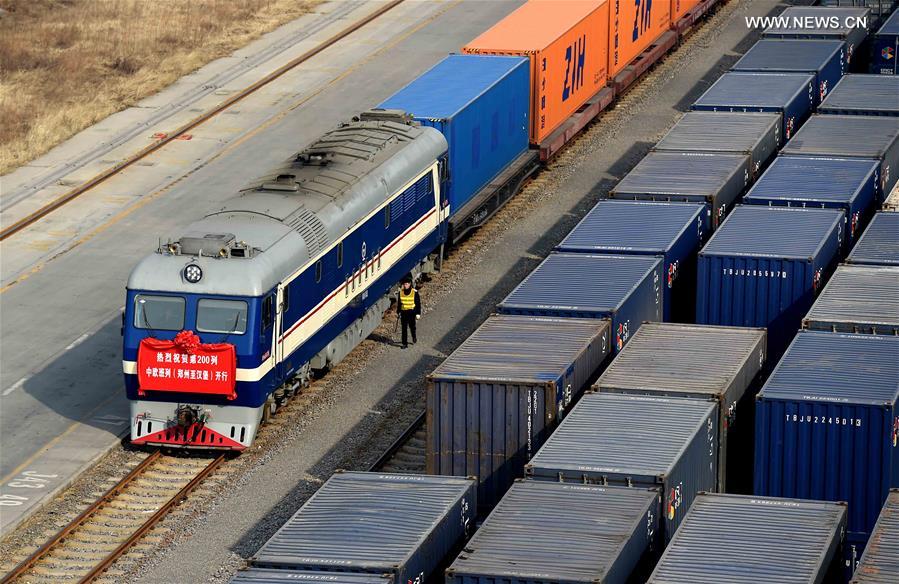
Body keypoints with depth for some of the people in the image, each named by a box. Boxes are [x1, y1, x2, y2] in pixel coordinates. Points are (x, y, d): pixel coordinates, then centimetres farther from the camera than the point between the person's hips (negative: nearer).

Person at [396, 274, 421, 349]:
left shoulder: (414, 292, -8)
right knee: (404, 328, 0)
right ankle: (405, 343, 4)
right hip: (403, 313, 2)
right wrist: (398, 312, 14)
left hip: (411, 312, -2)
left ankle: (414, 338, 39)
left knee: (412, 326, 10)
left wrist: (418, 313, -6)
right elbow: (398, 303, 12)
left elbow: (418, 304, -3)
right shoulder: (400, 292, 2)